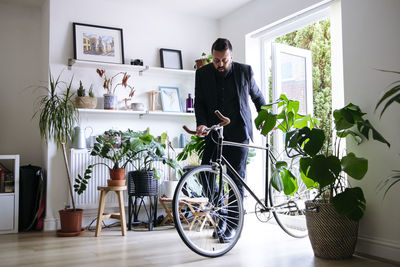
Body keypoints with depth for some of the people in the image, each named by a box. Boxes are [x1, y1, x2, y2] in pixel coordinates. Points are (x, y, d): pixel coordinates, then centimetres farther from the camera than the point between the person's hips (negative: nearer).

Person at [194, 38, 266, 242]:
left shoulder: (244, 71, -1)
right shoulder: (203, 74, 1)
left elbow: (257, 96, 14)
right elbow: (199, 102, 0)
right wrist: (201, 124, -16)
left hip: (238, 134, -2)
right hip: (213, 133, 2)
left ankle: (232, 225, 10)